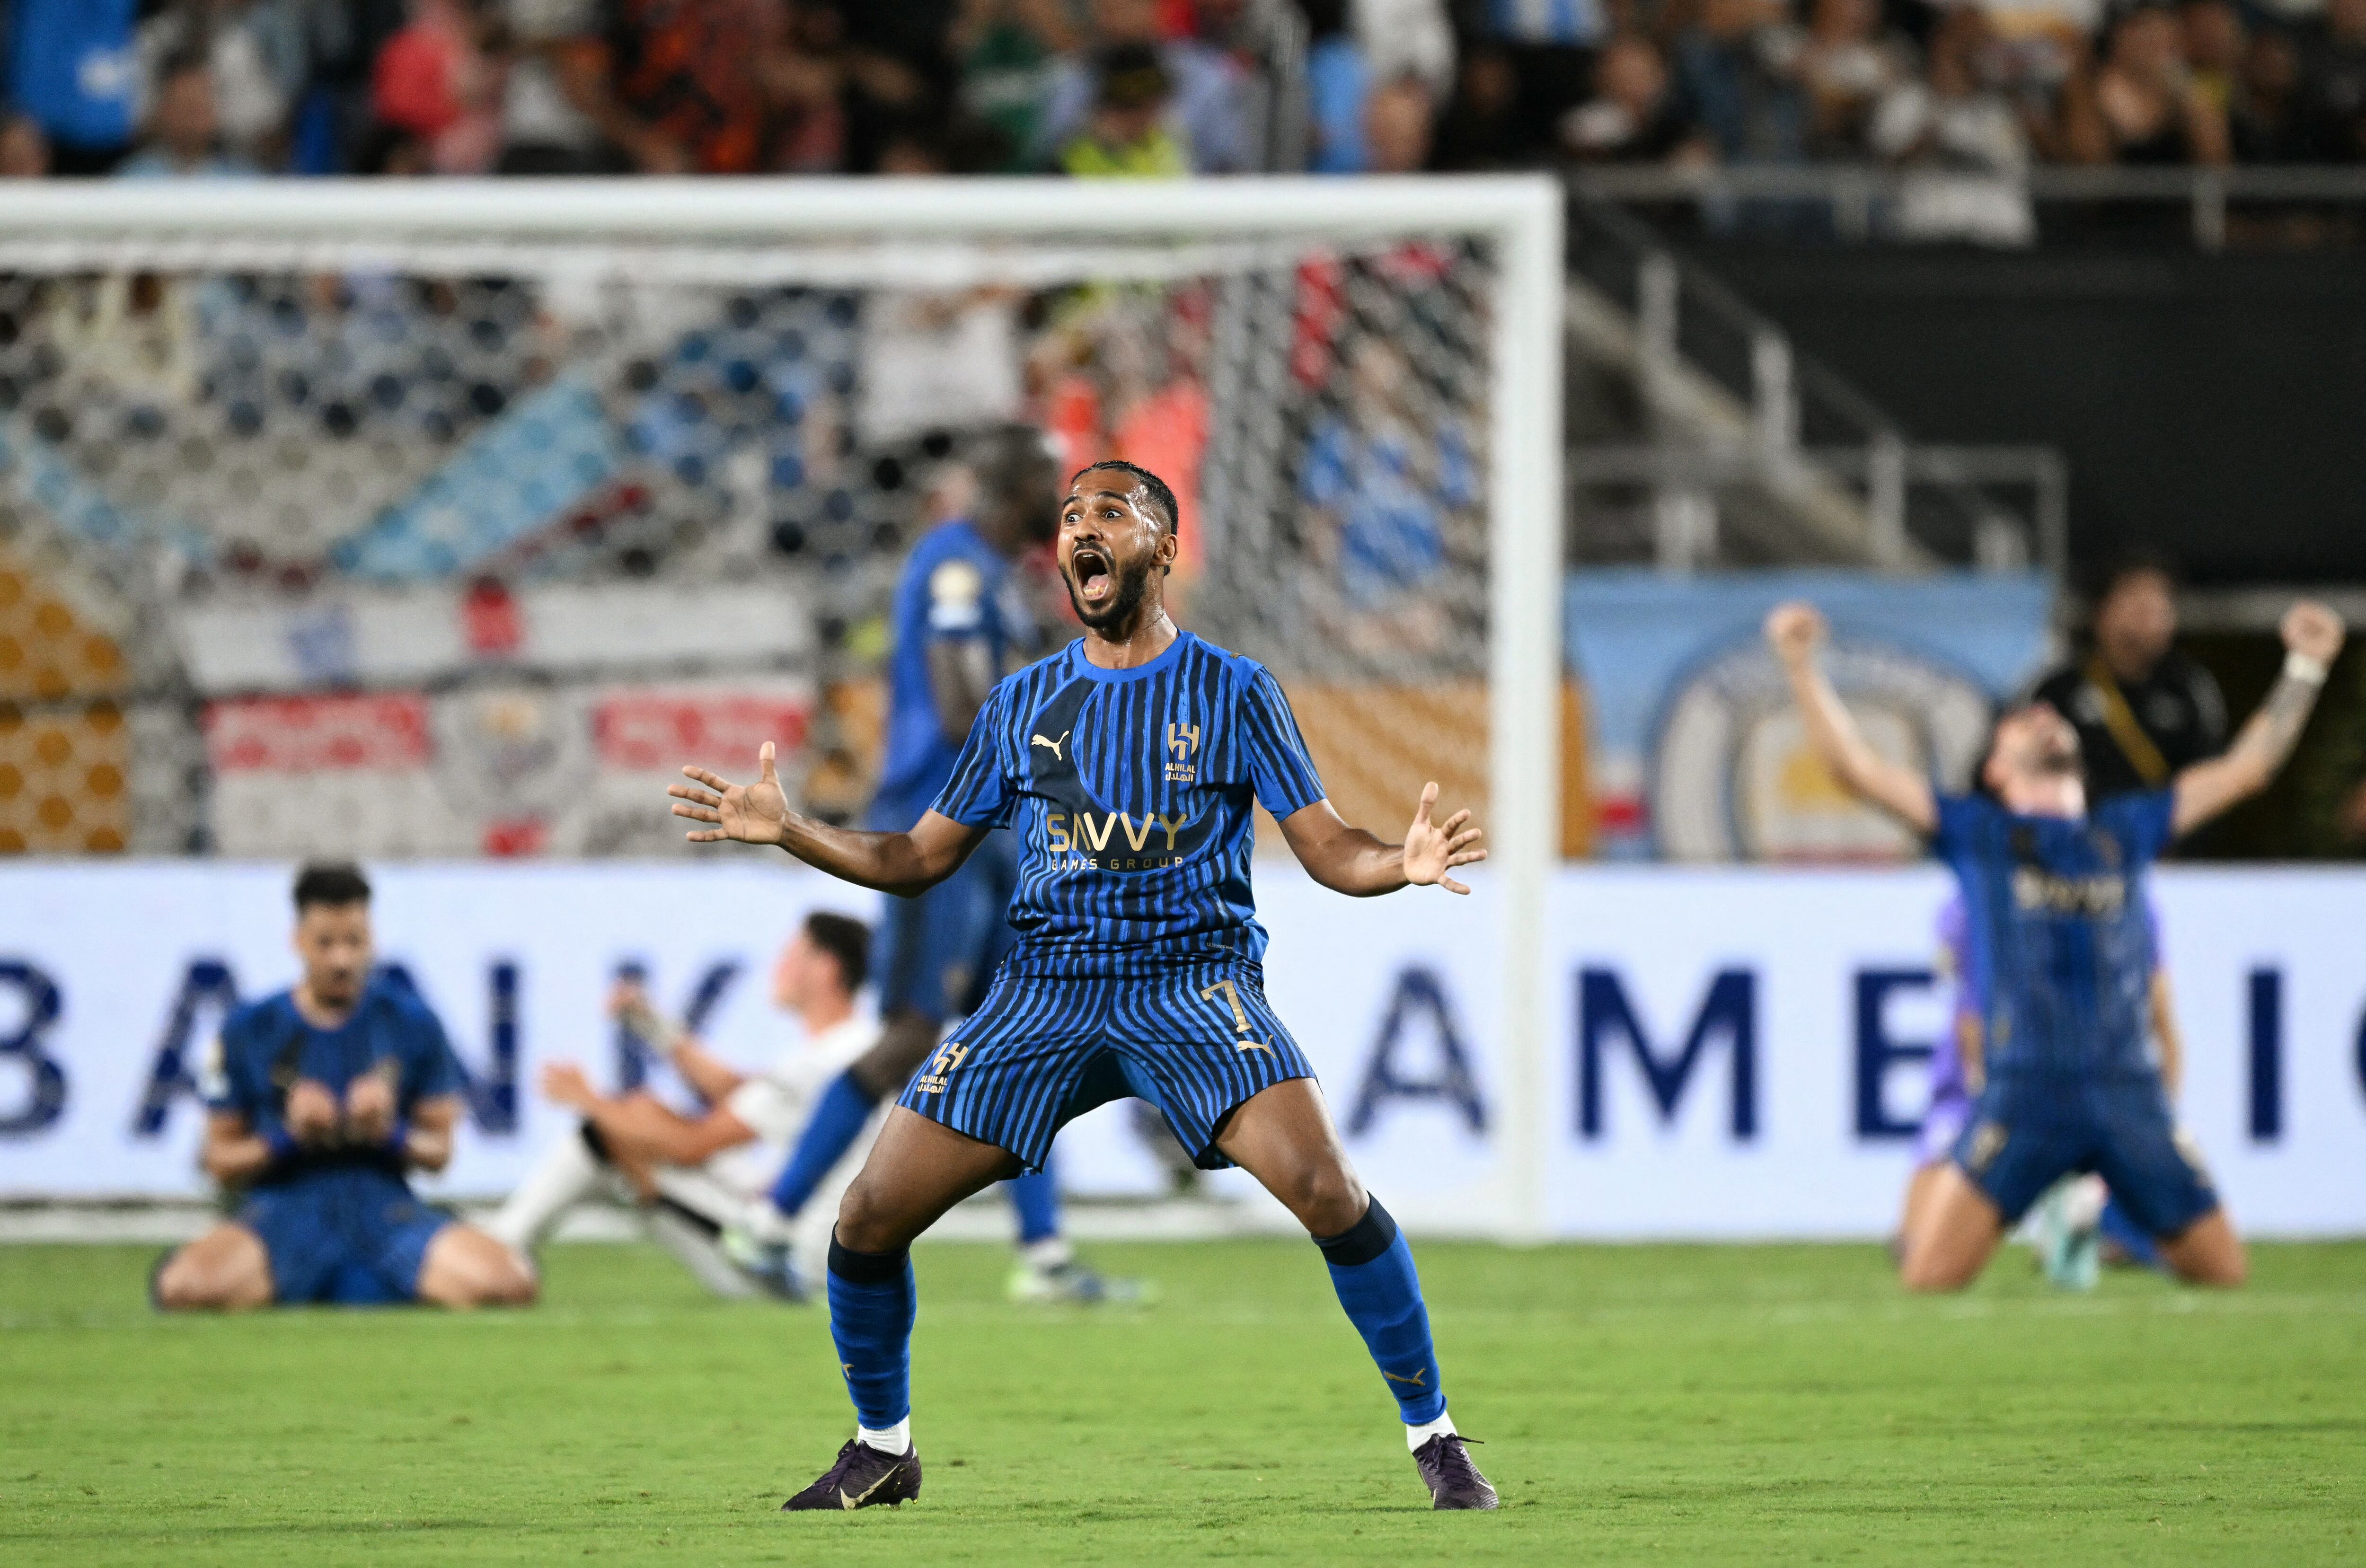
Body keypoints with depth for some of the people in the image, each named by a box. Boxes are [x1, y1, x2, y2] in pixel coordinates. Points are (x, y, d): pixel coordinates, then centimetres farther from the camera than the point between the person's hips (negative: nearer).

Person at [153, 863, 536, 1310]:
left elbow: (439, 1151, 10)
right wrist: (288, 1137, -13)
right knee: (184, 1288, -35)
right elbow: (220, 1161, 6)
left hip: (385, 1210, 2)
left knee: (508, 1284, -27)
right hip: (286, 1213, -2)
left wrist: (392, 1134, -12)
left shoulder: (412, 1023, 5)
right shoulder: (249, 1030, 3)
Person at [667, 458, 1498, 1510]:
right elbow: (921, 858, 18)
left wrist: (1403, 864, -20)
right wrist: (790, 833, 4)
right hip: (1046, 987, 3)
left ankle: (1434, 1436, -11)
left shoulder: (1234, 692, 3)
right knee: (871, 1215, -6)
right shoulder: (1021, 705, 11)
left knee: (1324, 1186, -26)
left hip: (1195, 981, -3)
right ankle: (882, 1450, 18)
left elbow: (1327, 849, 2)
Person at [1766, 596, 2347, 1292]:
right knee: (1929, 1278, -16)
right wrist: (1802, 668, -2)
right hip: (2024, 1096, -3)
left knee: (2222, 1276, 0)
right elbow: (1857, 767, 7)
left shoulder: (2126, 832, 20)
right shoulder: (1978, 834, 13)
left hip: (2131, 1096, 3)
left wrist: (2304, 668, 26)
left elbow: (2247, 767, 27)